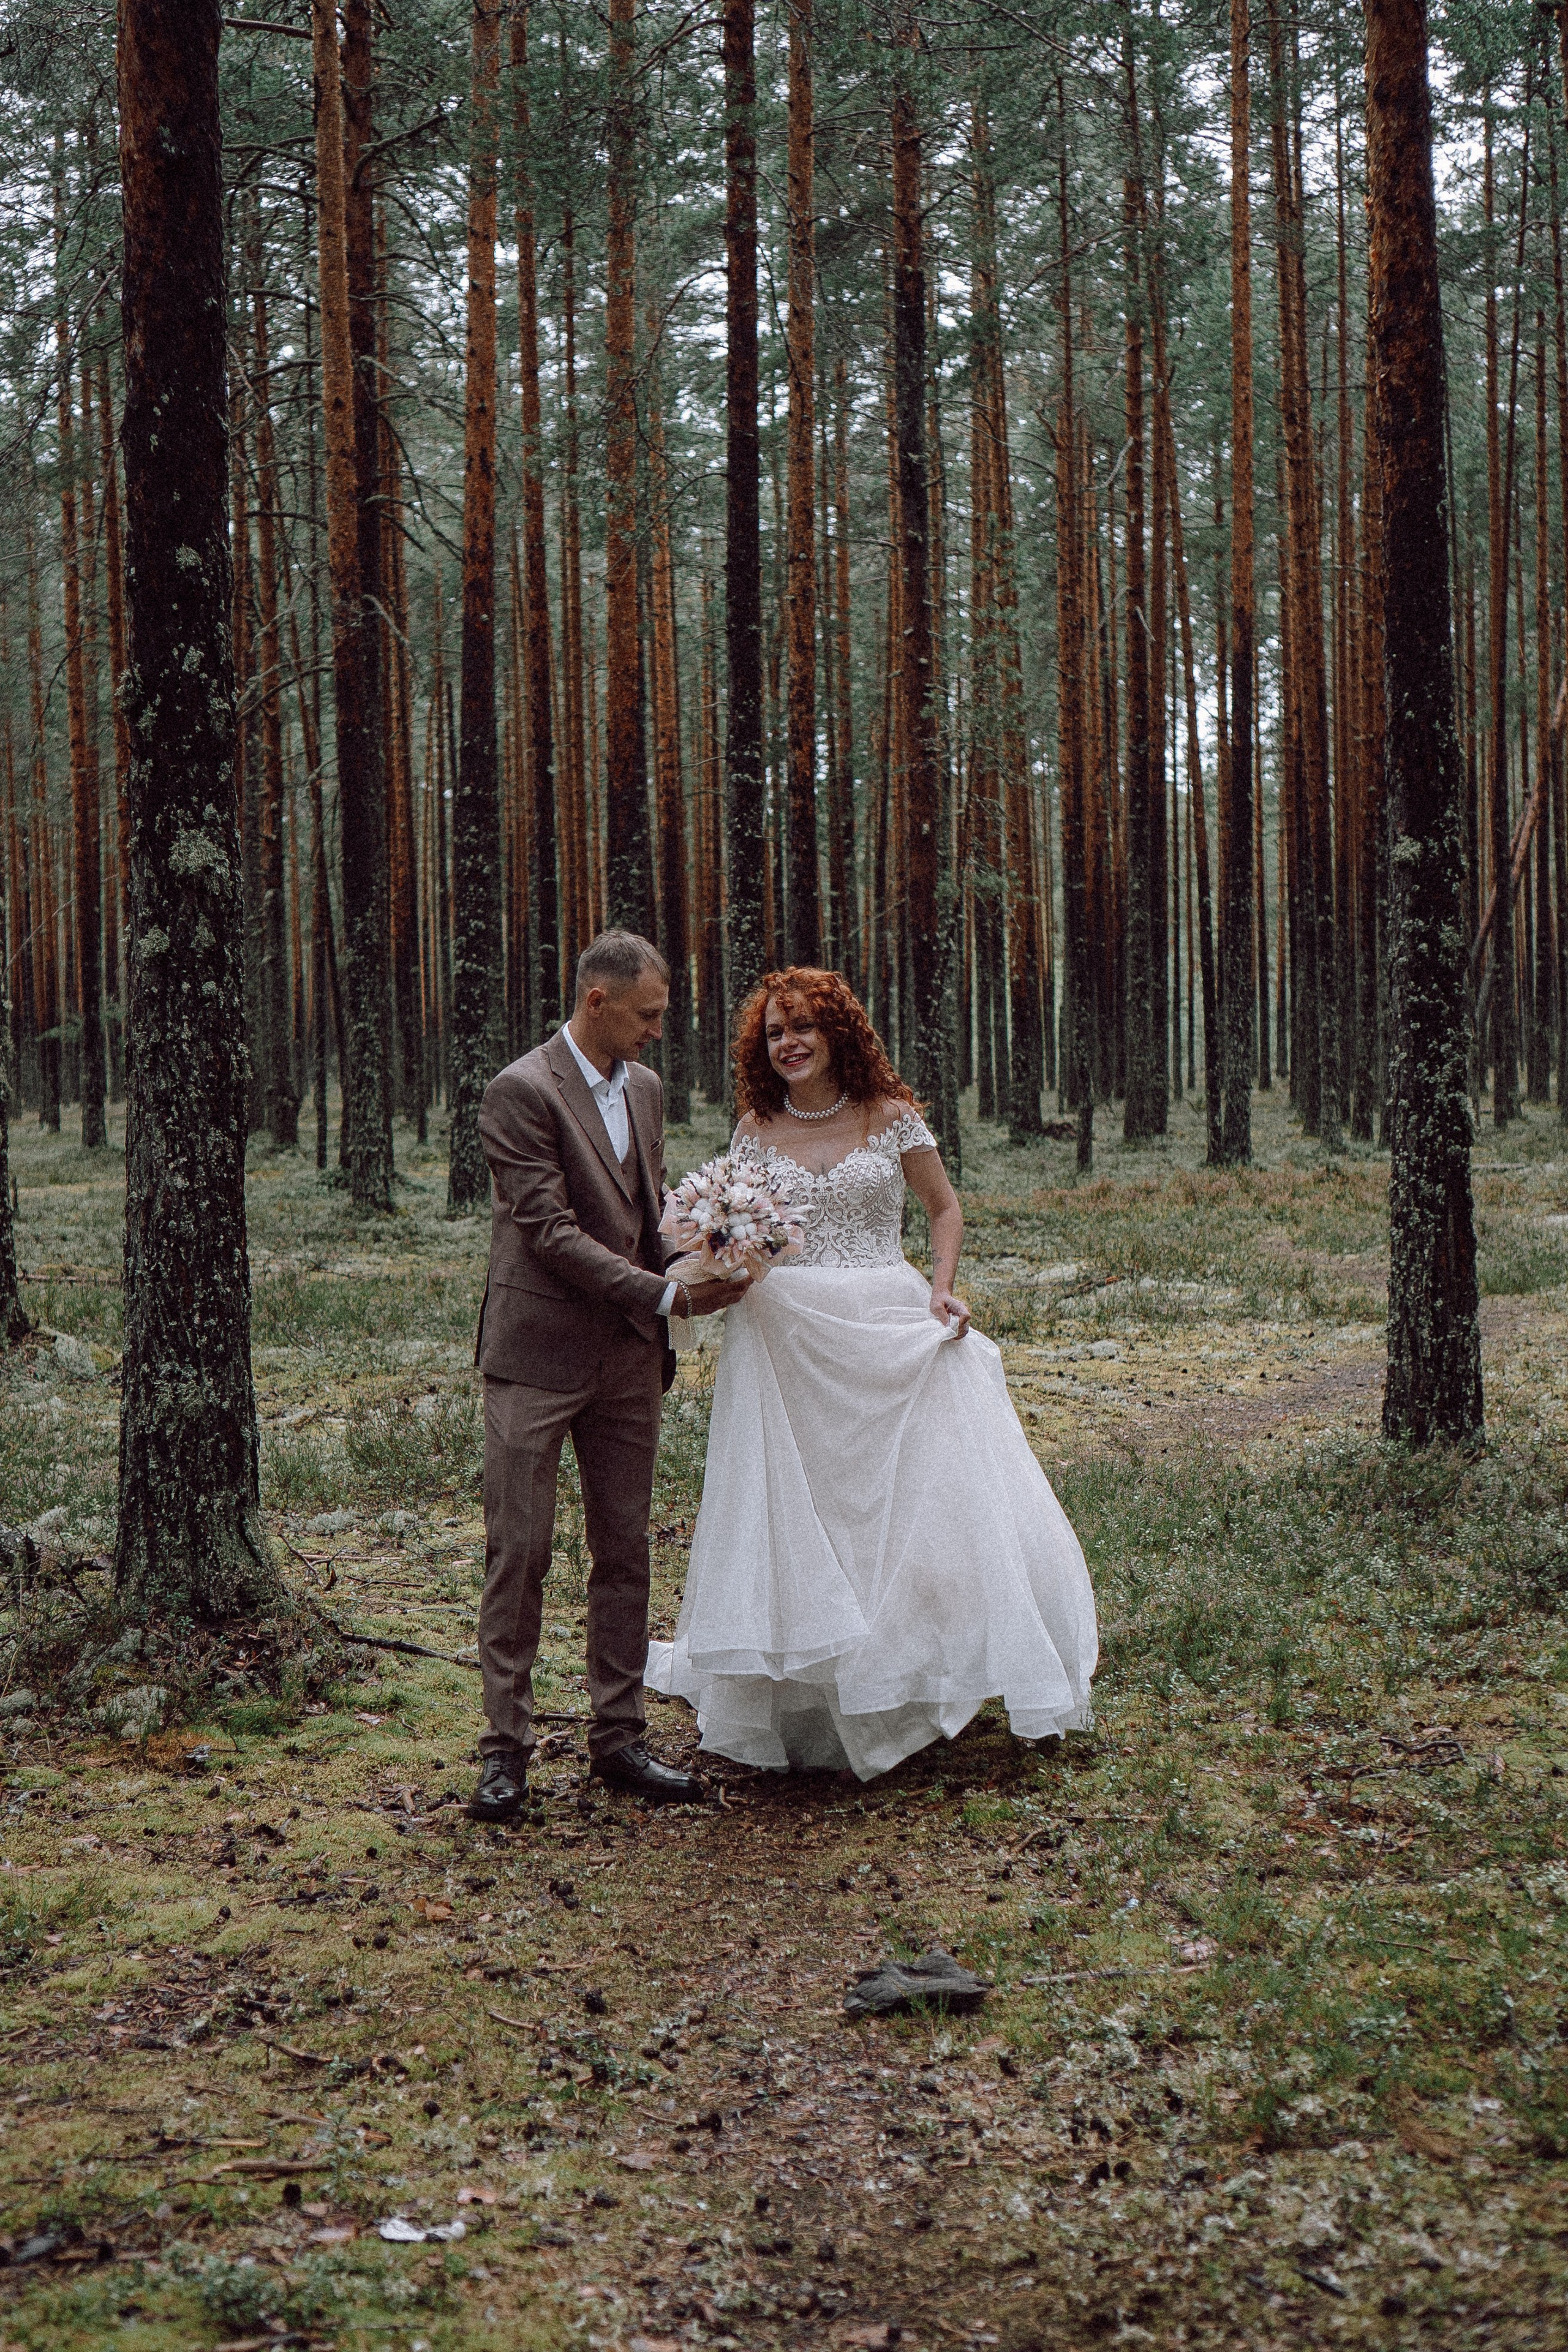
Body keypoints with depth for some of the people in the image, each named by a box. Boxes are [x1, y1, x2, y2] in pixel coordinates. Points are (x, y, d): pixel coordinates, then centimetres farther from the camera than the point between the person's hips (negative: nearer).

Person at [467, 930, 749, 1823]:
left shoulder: (646, 1088, 12)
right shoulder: (522, 1090, -12)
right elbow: (550, 1230, -17)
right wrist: (665, 1295, -18)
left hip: (629, 1355, 7)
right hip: (539, 1354, -7)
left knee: (626, 1549, 9)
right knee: (520, 1552, -2)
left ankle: (619, 1735, 18)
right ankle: (507, 1747, 6)